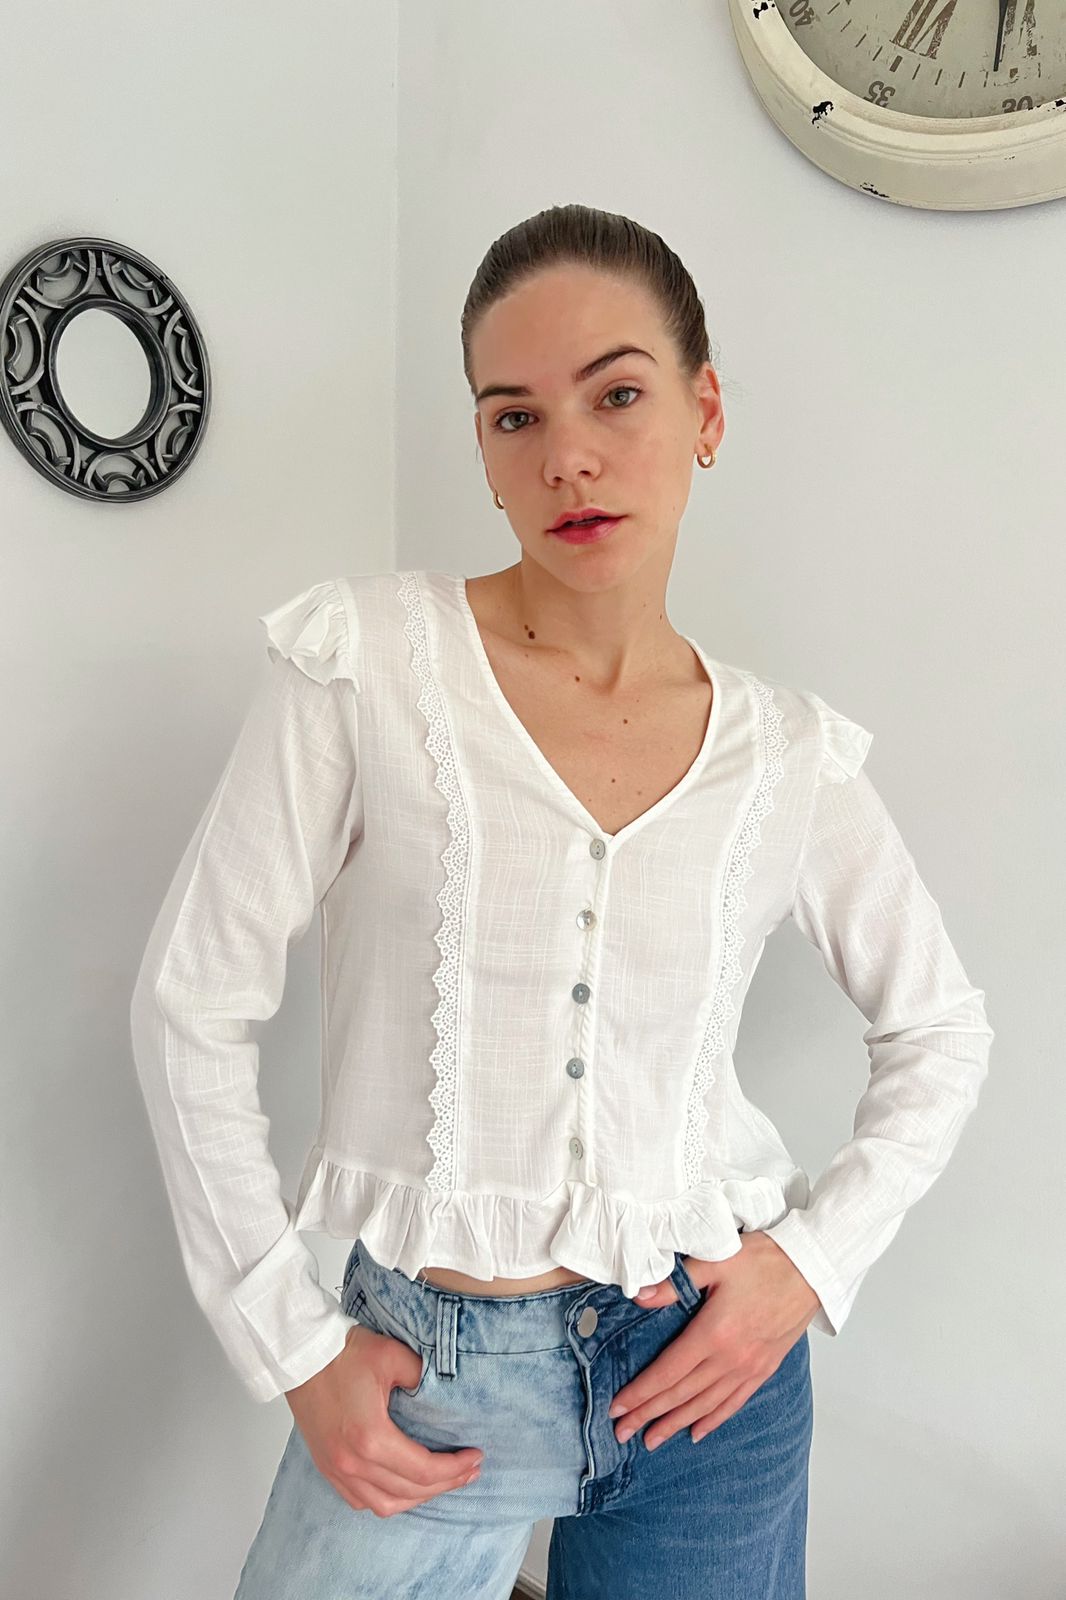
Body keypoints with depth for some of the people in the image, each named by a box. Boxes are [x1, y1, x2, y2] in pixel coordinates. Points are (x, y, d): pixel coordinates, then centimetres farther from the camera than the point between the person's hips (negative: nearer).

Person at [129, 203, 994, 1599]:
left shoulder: (788, 751, -4)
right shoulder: (367, 657, -12)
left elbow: (941, 1033, 9)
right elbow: (194, 1002, -9)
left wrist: (815, 1255, -3)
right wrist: (295, 1346, -7)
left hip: (711, 1361, 3)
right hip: (426, 1375, -1)